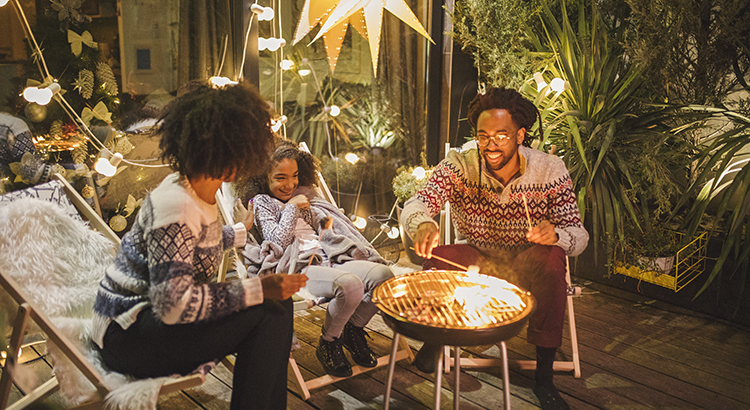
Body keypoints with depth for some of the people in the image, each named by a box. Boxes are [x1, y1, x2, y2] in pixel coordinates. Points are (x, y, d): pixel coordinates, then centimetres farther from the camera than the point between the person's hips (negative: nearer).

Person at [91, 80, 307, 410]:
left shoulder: (195, 191, 5)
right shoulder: (175, 207, -25)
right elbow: (173, 304, -29)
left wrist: (242, 230, 40)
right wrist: (257, 290, -29)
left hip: (154, 317, 10)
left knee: (278, 303, 2)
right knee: (267, 315, -20)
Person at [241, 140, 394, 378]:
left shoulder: (302, 196, 25)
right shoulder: (262, 202, 7)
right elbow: (277, 241, -7)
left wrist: (327, 225, 11)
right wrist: (291, 208, -1)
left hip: (329, 259, 7)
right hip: (299, 270, -6)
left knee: (383, 275, -20)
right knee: (350, 285, -36)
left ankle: (353, 330, 2)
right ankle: (328, 344, -9)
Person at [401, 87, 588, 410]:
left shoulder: (550, 171, -14)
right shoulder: (458, 167, -13)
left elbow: (578, 235, -15)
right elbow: (416, 205, -26)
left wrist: (556, 235, -41)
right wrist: (423, 224, -51)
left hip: (528, 269, 0)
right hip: (476, 262, 0)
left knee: (552, 258, -33)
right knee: (436, 258, -30)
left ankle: (544, 377, -20)